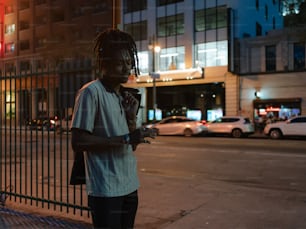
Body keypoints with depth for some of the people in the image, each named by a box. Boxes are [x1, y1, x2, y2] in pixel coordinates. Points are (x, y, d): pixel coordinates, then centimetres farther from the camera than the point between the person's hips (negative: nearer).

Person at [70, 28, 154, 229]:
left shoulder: (124, 95, 11)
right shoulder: (91, 92, -13)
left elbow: (132, 146, 12)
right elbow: (77, 142, -19)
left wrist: (132, 117, -5)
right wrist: (124, 139, -23)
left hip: (129, 186, 8)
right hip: (106, 189, -8)